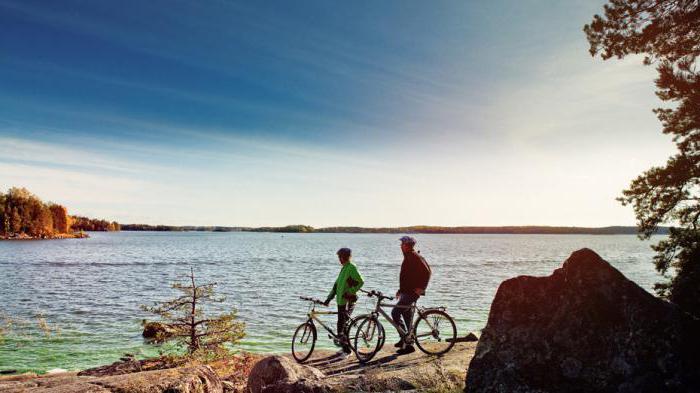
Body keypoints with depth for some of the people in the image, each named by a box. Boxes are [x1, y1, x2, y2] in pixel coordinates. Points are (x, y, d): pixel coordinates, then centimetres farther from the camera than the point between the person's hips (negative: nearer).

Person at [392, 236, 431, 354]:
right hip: (407, 292, 10)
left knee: (395, 313, -13)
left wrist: (421, 288, -21)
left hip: (412, 292, -10)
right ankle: (408, 342, 19)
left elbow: (427, 272, -23)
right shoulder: (408, 257, 17)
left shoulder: (415, 257, -14)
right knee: (407, 315, 12)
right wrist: (401, 290, 21)